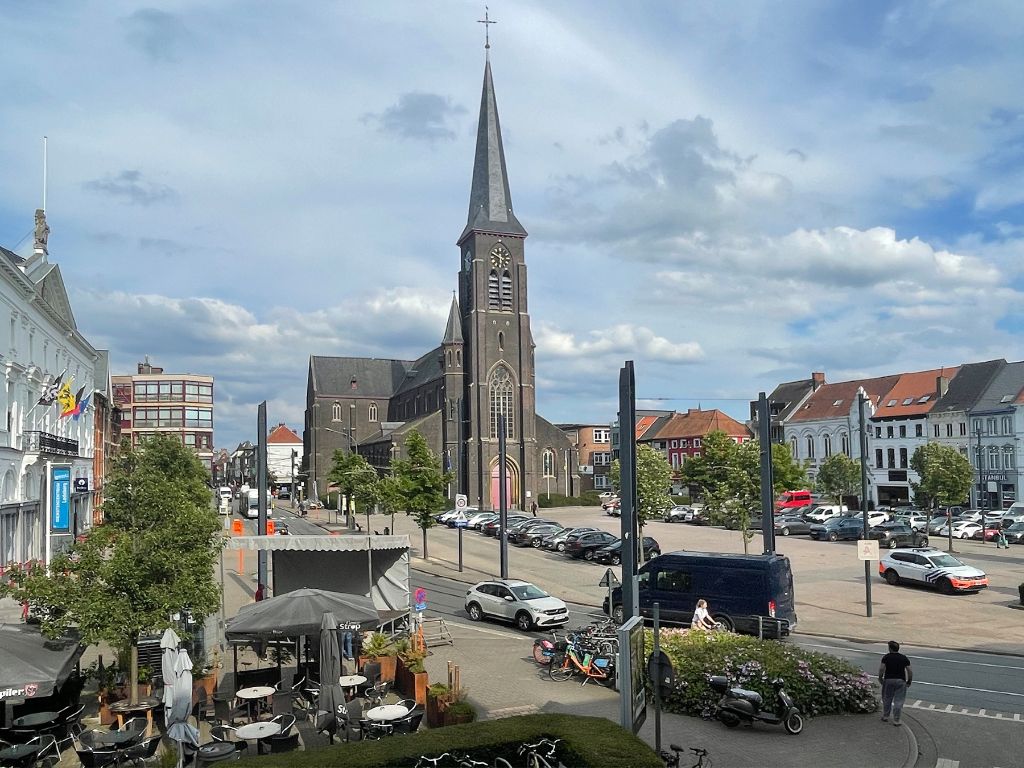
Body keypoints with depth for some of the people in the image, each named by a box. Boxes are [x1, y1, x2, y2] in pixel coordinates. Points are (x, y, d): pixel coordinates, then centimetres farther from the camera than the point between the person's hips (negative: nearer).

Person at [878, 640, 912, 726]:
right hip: (900, 681, 0)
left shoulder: (886, 657, -4)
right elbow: (910, 671, -3)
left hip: (888, 680, 0)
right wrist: (909, 681, 9)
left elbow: (881, 669, -12)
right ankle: (896, 720, 4)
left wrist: (880, 678, 2)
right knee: (898, 702, 4)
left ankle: (885, 716, 24)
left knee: (887, 699, 15)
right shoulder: (904, 658, 2)